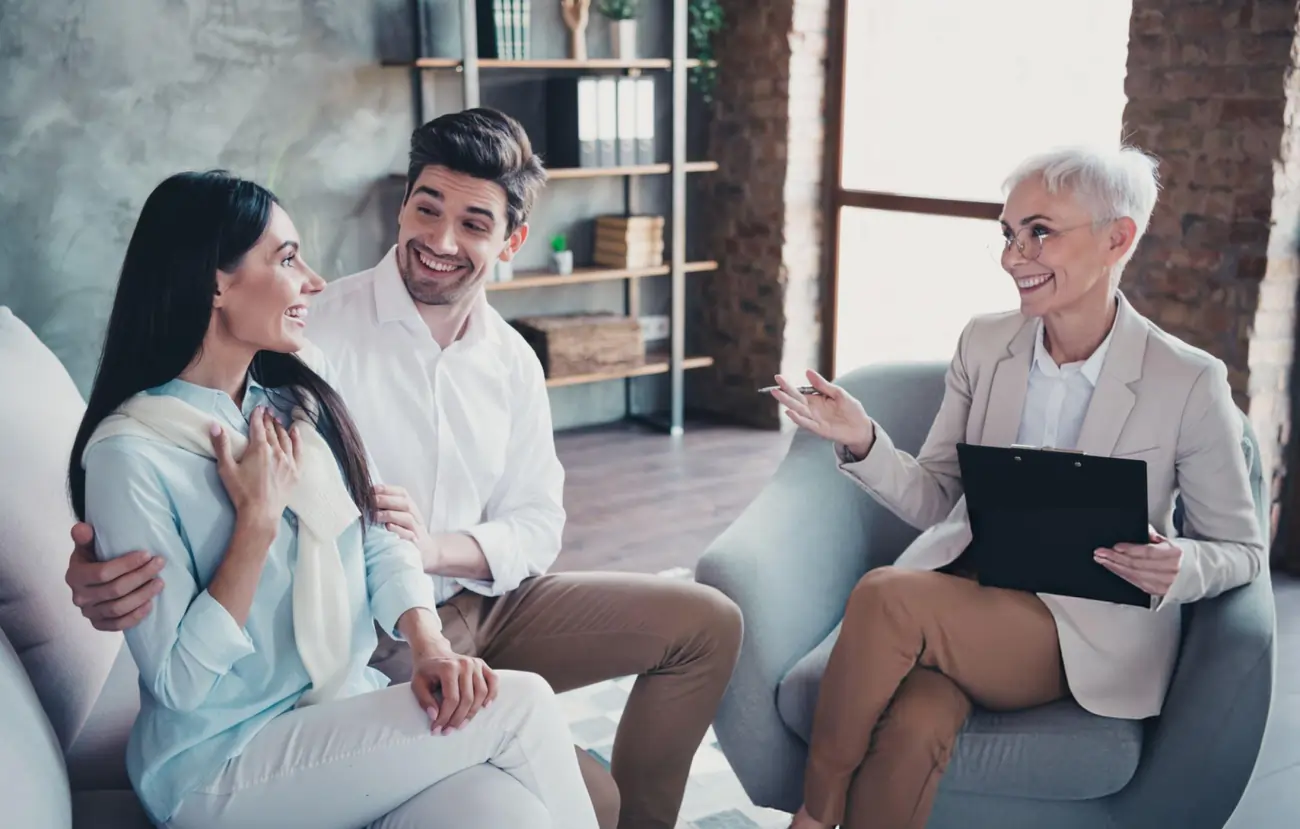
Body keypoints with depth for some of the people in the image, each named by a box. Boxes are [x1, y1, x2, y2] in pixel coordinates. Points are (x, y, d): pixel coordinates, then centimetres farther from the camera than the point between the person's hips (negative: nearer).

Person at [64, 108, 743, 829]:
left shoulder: (512, 361, 4)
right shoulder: (317, 331, -16)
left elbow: (537, 524, 3)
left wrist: (434, 547, -18)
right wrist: (109, 556, -44)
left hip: (485, 603, 7)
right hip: (367, 646, -6)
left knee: (706, 622, 6)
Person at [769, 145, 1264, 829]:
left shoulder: (1189, 383, -8)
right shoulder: (983, 344, 4)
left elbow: (1240, 550, 1)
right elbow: (934, 500, 7)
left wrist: (1180, 568, -22)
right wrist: (861, 441, -13)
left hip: (1084, 631, -3)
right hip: (962, 592, 3)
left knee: (886, 593, -30)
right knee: (911, 732, -33)